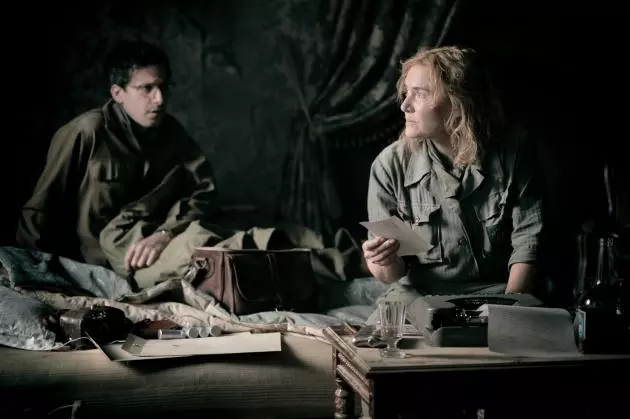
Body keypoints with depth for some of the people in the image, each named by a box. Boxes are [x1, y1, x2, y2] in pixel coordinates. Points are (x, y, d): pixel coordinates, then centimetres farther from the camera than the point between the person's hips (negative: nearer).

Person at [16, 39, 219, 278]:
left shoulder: (172, 132, 6)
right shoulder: (86, 133, -8)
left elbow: (204, 190, -4)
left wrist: (165, 235, -21)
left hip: (156, 254, 4)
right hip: (95, 268, -4)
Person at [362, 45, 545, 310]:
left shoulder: (512, 151, -7)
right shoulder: (390, 165, -7)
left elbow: (527, 240, -5)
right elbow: (392, 275, -2)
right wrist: (384, 264, -26)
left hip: (496, 292, 0)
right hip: (417, 294, 0)